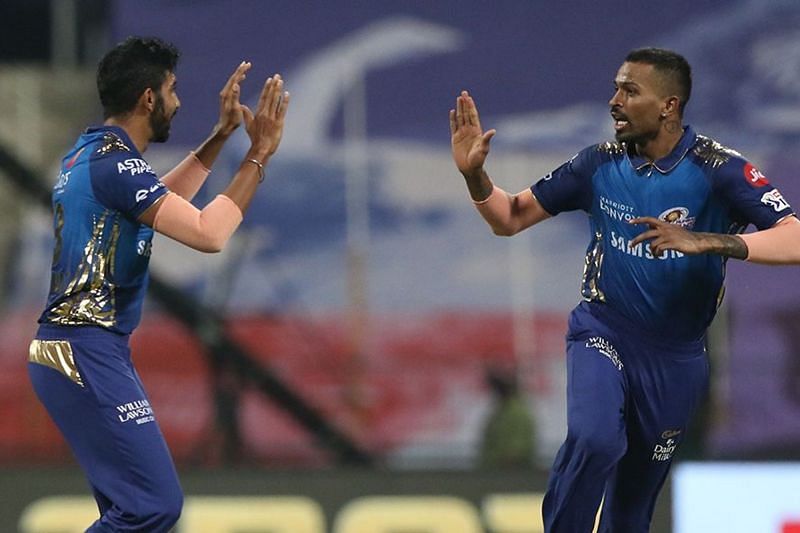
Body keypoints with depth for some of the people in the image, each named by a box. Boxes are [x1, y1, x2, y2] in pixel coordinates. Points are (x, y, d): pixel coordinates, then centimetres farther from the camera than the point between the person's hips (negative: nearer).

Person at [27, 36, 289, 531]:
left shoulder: (88, 154, 15)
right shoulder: (115, 162, -15)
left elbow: (164, 200, 34)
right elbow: (208, 233, -23)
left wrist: (221, 135, 30)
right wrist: (259, 155, -14)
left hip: (75, 349, 11)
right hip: (86, 355, -11)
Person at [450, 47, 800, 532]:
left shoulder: (718, 170, -15)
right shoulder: (600, 164, -4)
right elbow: (512, 218, 4)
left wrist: (703, 242, -39)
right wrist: (475, 175, -16)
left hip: (676, 357, 0)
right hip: (602, 334, 0)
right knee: (594, 438, -31)